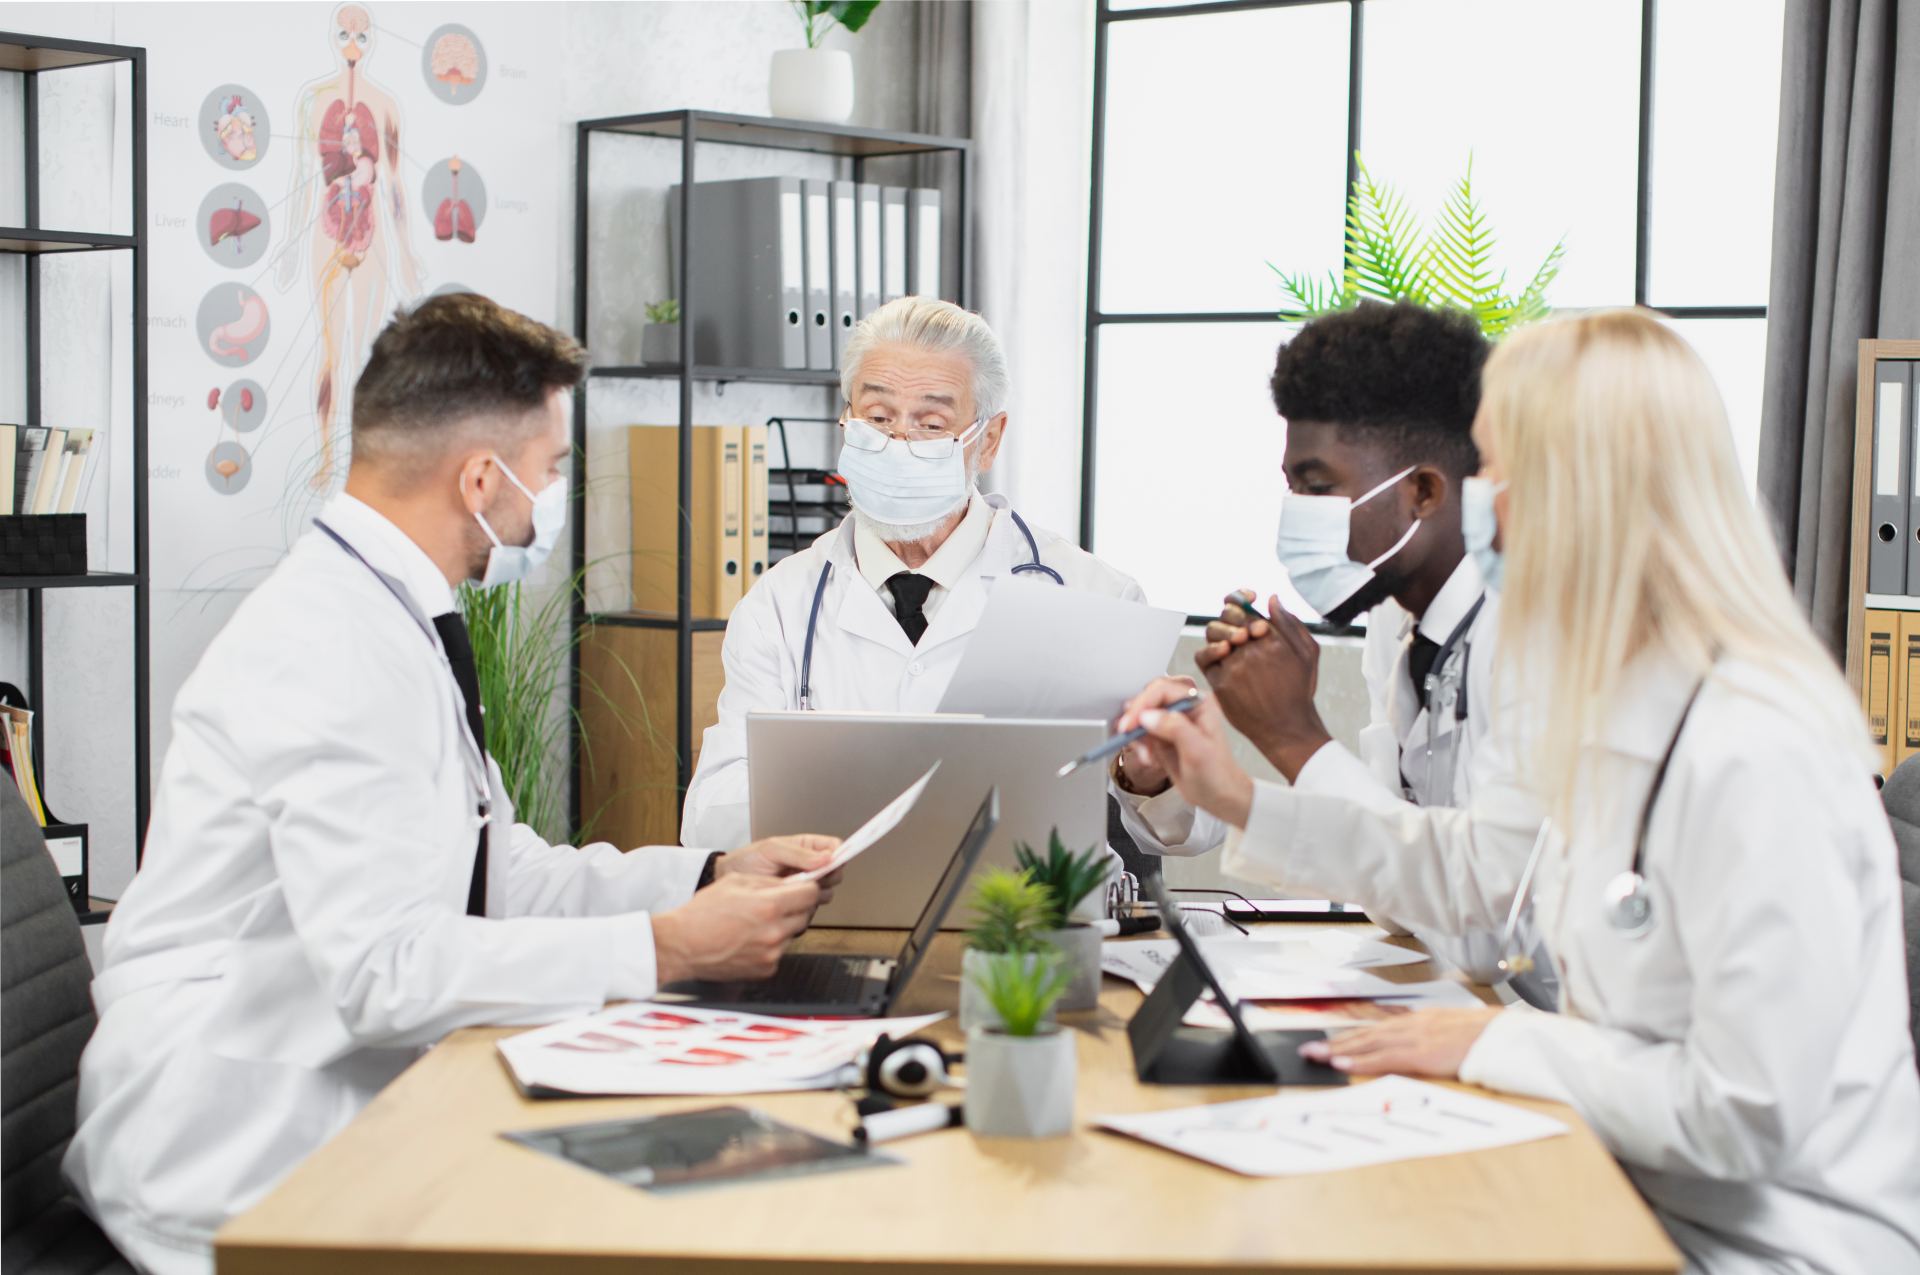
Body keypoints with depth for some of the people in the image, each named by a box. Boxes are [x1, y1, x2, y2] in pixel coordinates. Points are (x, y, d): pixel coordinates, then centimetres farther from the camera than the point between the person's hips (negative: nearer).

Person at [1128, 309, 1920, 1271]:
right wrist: (1239, 800, 14)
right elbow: (1469, 867, 18)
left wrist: (1499, 1043, -17)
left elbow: (1751, 1115, -26)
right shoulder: (1609, 706, 2)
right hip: (1645, 1190, 8)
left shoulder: (1753, 757, -28)